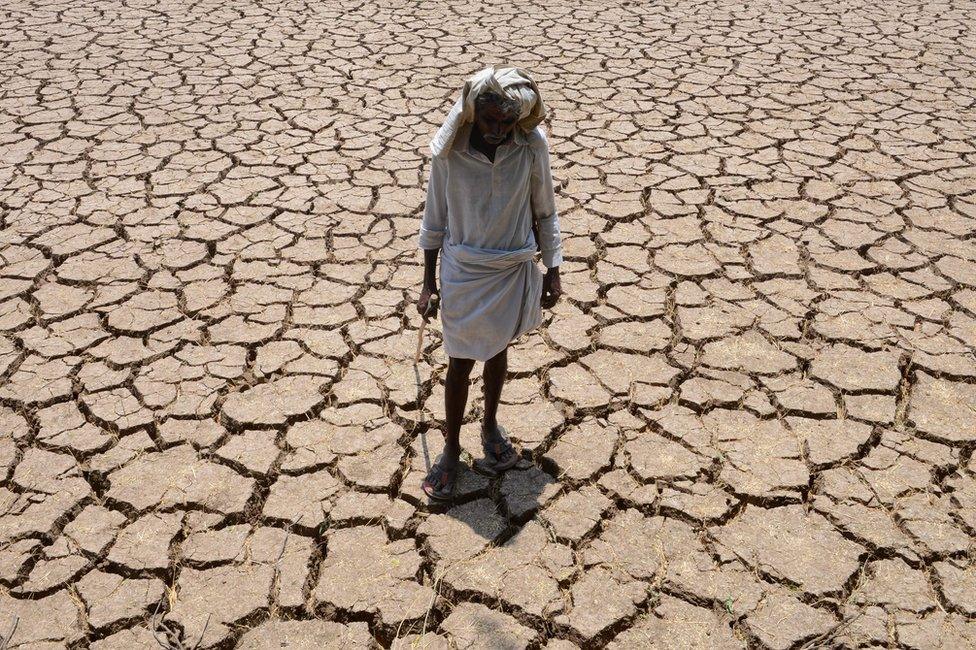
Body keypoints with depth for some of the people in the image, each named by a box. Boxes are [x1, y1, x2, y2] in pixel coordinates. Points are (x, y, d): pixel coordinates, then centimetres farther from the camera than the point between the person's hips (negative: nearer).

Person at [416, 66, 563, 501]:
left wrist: (553, 271, 4)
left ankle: (491, 426, 45)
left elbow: (544, 212, 0)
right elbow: (435, 217, -5)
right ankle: (451, 448, 29)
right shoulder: (449, 149, -15)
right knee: (460, 364, 8)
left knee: (498, 351, 21)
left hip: (513, 270, 1)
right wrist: (428, 284, -2)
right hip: (462, 273, -1)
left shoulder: (532, 146, -13)